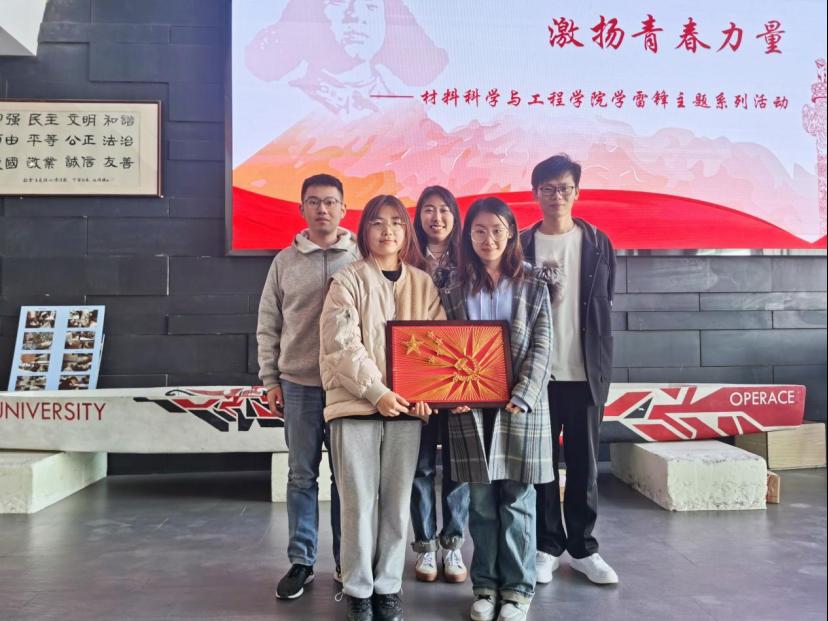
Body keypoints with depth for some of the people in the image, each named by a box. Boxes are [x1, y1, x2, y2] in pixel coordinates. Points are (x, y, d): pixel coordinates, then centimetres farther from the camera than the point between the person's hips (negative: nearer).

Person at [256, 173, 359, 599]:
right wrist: (270, 380, 5)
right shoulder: (285, 261, 6)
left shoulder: (360, 259, 1)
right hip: (298, 383, 1)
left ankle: (347, 561, 21)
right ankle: (301, 561, 21)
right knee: (302, 474, 8)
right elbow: (268, 325, 9)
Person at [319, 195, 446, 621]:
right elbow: (342, 345, -9)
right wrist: (377, 391, -18)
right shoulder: (347, 281, 1)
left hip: (406, 408, 3)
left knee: (397, 501, 8)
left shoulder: (423, 284, 10)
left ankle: (388, 587, 24)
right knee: (359, 501, 3)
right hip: (356, 403, -2)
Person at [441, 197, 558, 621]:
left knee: (517, 501, 5)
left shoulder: (533, 285, 4)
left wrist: (522, 396, -14)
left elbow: (541, 347, -2)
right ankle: (485, 585, 22)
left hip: (520, 404, -1)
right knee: (481, 502, 8)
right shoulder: (454, 288, 7)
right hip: (470, 407, 1)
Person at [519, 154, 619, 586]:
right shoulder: (521, 245, 2)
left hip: (585, 372, 1)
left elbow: (604, 308, 7)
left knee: (584, 463, 8)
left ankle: (583, 547, 21)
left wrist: (603, 367, 3)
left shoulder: (598, 244, 6)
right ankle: (547, 546, 19)